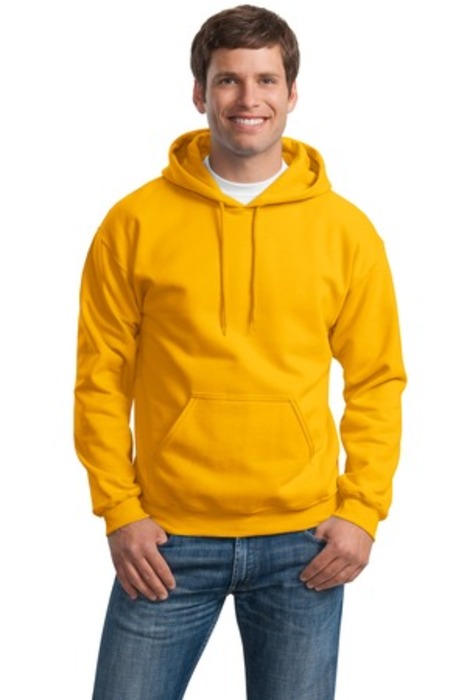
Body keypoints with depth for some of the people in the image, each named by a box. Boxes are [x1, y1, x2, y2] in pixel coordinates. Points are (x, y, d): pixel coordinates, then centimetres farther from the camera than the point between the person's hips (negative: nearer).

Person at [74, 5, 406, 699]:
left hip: (303, 543, 1)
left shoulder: (346, 230, 2)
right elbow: (102, 377, 0)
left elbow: (378, 382, 4)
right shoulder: (135, 222, -1)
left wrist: (362, 510, -3)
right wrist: (120, 510, -5)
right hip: (169, 540, 0)